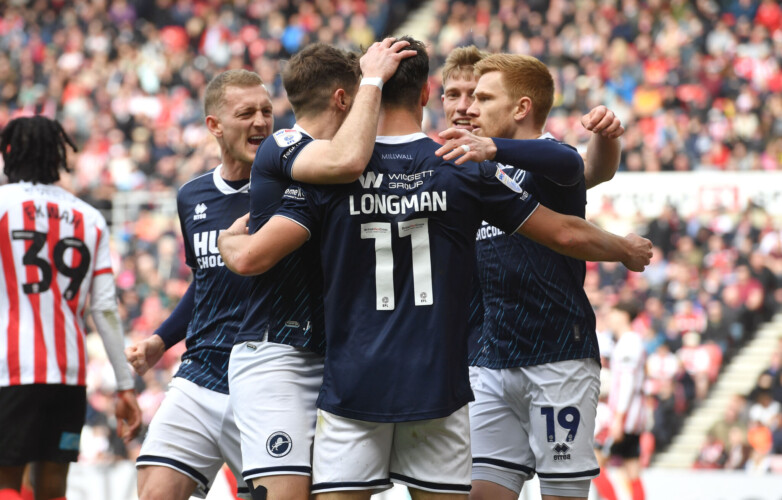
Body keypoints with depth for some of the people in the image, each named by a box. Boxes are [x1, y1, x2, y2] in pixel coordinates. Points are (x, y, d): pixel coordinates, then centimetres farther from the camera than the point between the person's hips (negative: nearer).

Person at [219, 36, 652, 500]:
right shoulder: (467, 169, 0)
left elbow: (251, 257, -9)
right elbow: (567, 235, 7)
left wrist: (229, 238, 16)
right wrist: (627, 249, 27)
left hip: (352, 387, -1)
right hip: (438, 388, 1)